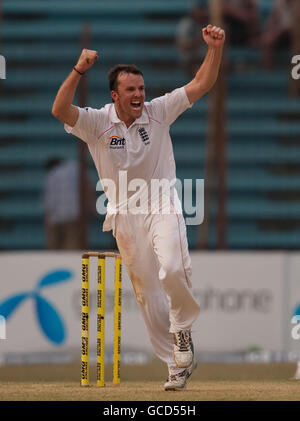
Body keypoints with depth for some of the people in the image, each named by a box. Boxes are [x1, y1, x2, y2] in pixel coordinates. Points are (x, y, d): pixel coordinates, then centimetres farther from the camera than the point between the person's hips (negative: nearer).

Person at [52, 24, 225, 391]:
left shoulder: (158, 111, -4)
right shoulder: (97, 122, -7)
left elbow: (201, 85, -6)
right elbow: (60, 110, -23)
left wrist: (215, 48, -20)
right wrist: (79, 70, -33)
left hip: (163, 208, -1)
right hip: (125, 215, 1)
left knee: (173, 270, -26)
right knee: (147, 293, 4)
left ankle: (182, 328, 3)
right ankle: (178, 364, 14)